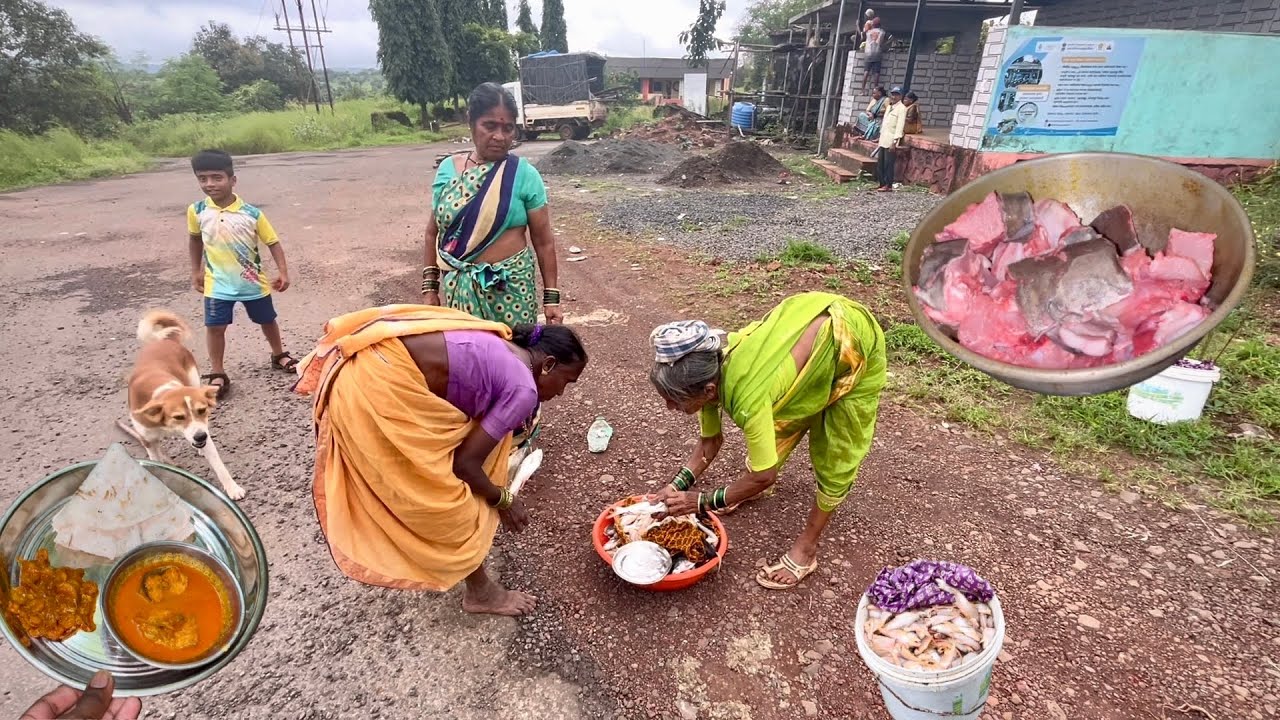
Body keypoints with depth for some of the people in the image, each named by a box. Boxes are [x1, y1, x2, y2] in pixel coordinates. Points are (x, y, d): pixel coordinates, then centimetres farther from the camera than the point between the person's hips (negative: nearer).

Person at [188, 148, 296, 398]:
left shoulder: (251, 214, -15)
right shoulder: (197, 211, -7)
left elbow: (273, 242, -8)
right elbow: (194, 239, 11)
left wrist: (283, 272, -18)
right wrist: (196, 270, 14)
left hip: (254, 282, -1)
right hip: (217, 284, 1)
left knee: (267, 320, 15)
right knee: (215, 327, 1)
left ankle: (279, 355, 39)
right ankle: (217, 374, 14)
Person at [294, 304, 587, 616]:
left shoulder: (499, 350, 17)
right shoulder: (524, 389, -7)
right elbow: (464, 463, -6)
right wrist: (502, 500, 11)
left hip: (364, 373, 10)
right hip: (380, 389, -10)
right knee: (446, 500, 7)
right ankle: (481, 592, 27)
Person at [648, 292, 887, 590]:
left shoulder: (748, 398, -37)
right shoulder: (708, 370, -15)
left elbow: (764, 476, -22)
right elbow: (710, 441, 1)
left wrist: (701, 501, -15)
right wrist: (677, 486, -9)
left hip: (854, 342, -7)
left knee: (834, 455, 3)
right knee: (780, 420, 20)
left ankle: (807, 548, 19)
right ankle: (753, 489, 45)